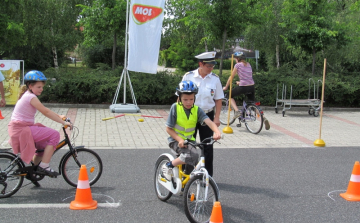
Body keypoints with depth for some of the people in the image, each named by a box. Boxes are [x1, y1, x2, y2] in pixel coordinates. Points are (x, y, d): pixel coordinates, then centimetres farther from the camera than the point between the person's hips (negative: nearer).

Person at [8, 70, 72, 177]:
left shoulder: (27, 95, 15)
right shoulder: (31, 97, -16)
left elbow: (45, 111, 19)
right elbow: (46, 112, -20)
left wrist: (59, 116, 10)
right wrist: (63, 122, -20)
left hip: (18, 129, 10)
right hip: (22, 129, -10)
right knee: (54, 135, -14)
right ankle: (44, 166, -12)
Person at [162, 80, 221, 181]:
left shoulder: (197, 110, -4)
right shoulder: (175, 107, -13)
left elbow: (208, 121, -20)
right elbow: (168, 128, -10)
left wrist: (217, 132, -40)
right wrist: (179, 139, -23)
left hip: (189, 140, 5)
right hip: (176, 140, -4)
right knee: (193, 155, -29)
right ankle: (168, 166, -11)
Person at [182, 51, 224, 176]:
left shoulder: (215, 79, -1)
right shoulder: (188, 77, -4)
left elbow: (218, 100, 4)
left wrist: (217, 117, -2)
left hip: (207, 115, 1)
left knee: (207, 146, 4)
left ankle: (208, 175, 15)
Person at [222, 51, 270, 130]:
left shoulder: (238, 65, -1)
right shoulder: (248, 65, 17)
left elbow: (231, 78, 3)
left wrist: (226, 87, 15)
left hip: (243, 87, -6)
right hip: (252, 87, 6)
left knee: (230, 96, 18)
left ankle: (237, 111, -2)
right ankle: (263, 118, 1)